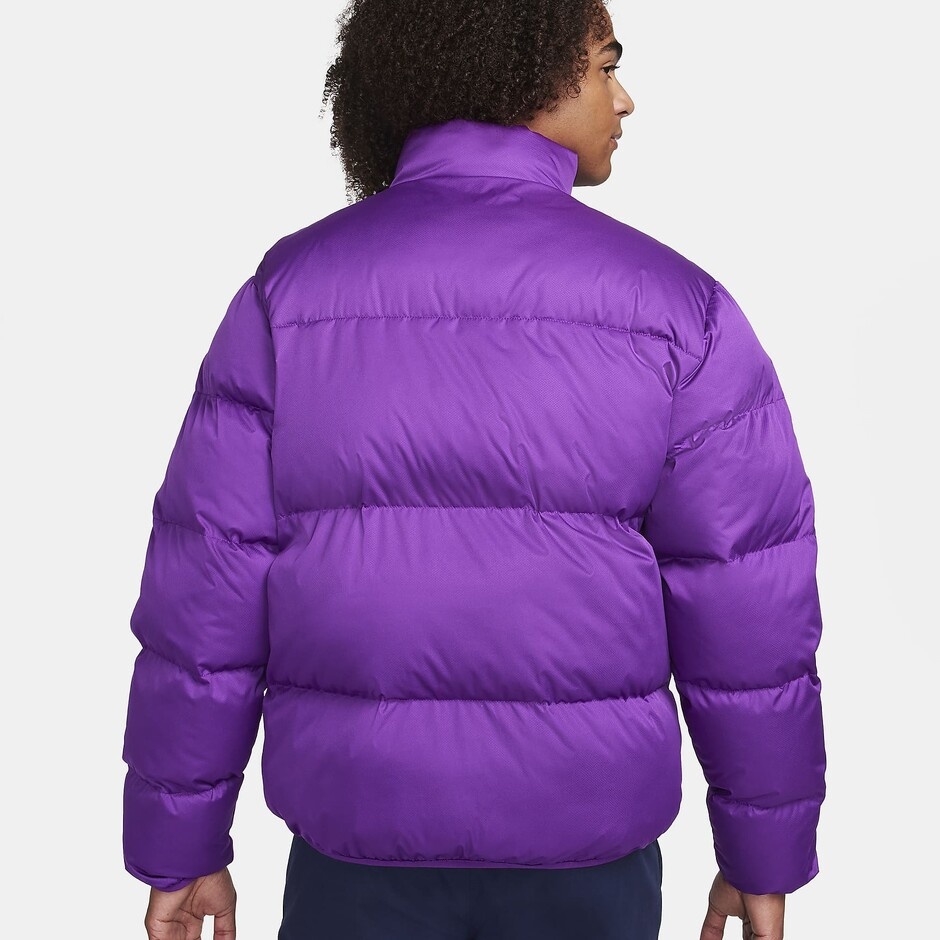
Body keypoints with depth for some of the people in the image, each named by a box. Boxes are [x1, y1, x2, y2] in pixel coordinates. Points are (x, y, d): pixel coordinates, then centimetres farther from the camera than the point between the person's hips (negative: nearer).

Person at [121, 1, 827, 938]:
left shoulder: (291, 290, -8)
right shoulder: (672, 305, -11)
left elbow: (206, 597, -7)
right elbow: (749, 614, -8)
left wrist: (180, 846, 5)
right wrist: (766, 853, 5)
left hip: (369, 833, 1)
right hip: (580, 842, 0)